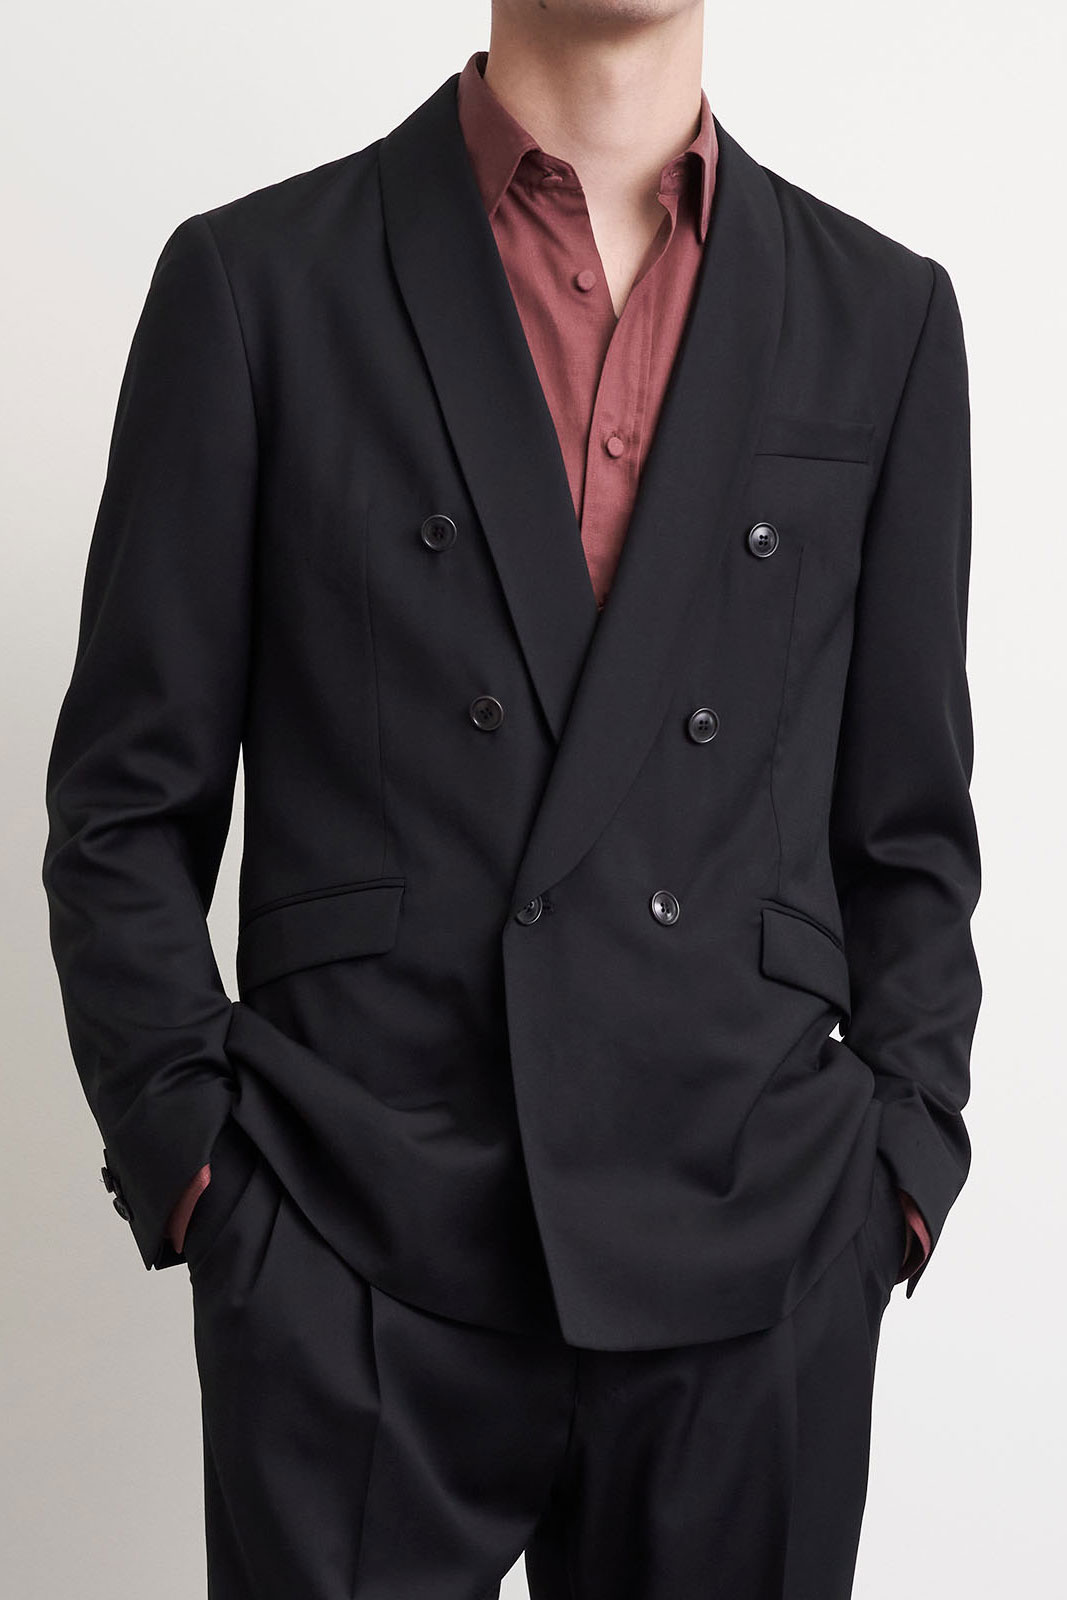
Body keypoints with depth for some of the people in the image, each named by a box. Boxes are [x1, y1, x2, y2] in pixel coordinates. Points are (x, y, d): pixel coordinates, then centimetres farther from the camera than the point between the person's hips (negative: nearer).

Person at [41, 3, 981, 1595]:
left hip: (757, 1276, 2)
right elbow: (129, 804, 2)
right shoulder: (256, 282, 0)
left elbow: (908, 824, 9)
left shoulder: (882, 316, 6)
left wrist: (899, 1166, 2)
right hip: (351, 1274, -1)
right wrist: (186, 1156, -5)